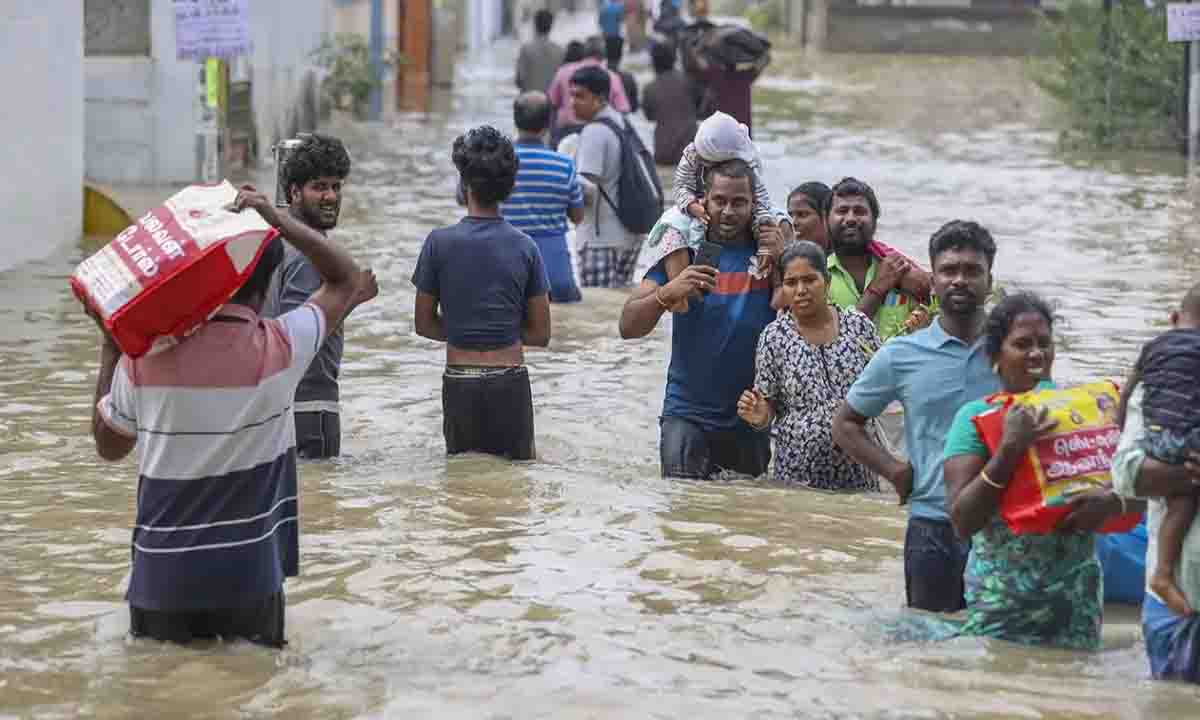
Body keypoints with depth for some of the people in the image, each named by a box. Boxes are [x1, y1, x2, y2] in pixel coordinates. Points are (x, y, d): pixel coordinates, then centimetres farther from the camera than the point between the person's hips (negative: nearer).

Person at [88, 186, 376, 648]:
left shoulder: (143, 356, -7)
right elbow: (347, 278, 7)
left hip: (162, 576, 1)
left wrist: (110, 348, 15)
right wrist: (277, 219, 2)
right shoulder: (279, 349, -11)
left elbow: (109, 446, 12)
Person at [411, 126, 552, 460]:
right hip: (510, 381, 0)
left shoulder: (439, 243, -6)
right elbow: (541, 334, 2)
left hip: (459, 383, 0)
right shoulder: (525, 247, -3)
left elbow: (424, 324, 2)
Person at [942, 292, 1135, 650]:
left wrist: (1110, 501, -17)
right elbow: (962, 522, -13)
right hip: (1001, 597, -3)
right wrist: (1009, 449, -23)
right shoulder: (975, 417, -5)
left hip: (1077, 591, 3)